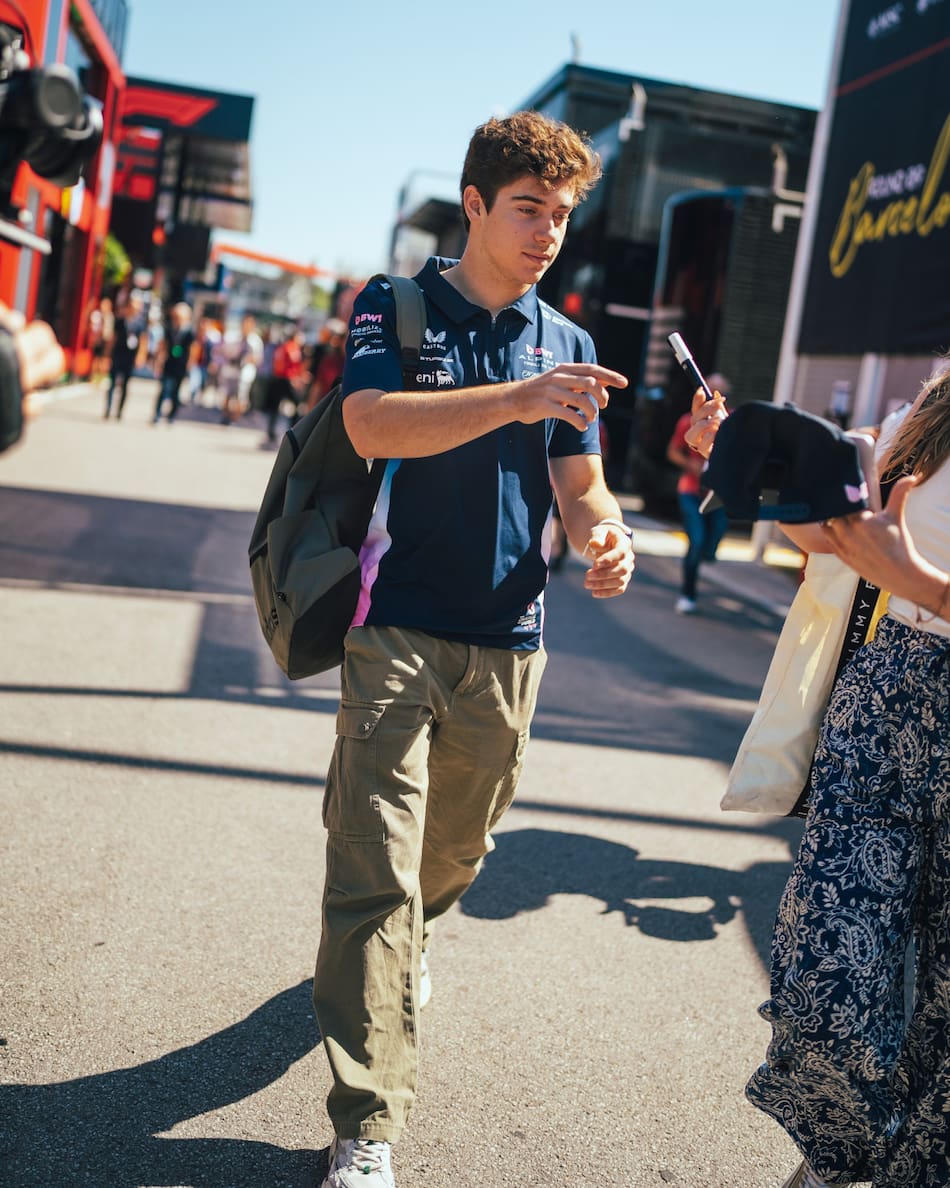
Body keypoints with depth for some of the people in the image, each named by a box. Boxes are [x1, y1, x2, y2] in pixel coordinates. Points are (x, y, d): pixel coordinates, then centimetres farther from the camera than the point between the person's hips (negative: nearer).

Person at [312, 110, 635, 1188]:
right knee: (375, 872, -9)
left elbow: (578, 481, 11)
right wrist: (518, 398, -31)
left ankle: (410, 944, 53)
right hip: (398, 630, -4)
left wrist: (604, 535, -12)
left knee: (456, 849, 21)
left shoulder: (564, 342, 11)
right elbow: (371, 424, -21)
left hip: (508, 642, 5)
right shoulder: (394, 308, -2)